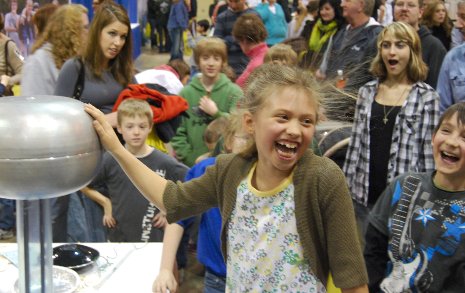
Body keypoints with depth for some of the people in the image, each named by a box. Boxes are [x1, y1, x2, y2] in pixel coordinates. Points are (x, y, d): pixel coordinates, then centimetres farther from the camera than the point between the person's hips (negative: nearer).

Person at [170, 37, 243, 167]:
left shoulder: (234, 92, -2)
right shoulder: (186, 92, 4)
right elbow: (177, 130, 0)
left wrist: (216, 113, -17)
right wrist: (186, 156, -8)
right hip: (191, 164, 2)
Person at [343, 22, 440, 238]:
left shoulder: (426, 97, -4)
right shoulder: (367, 92, 7)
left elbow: (430, 151, -5)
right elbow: (355, 144, 9)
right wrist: (345, 187, 7)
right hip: (364, 195, 4)